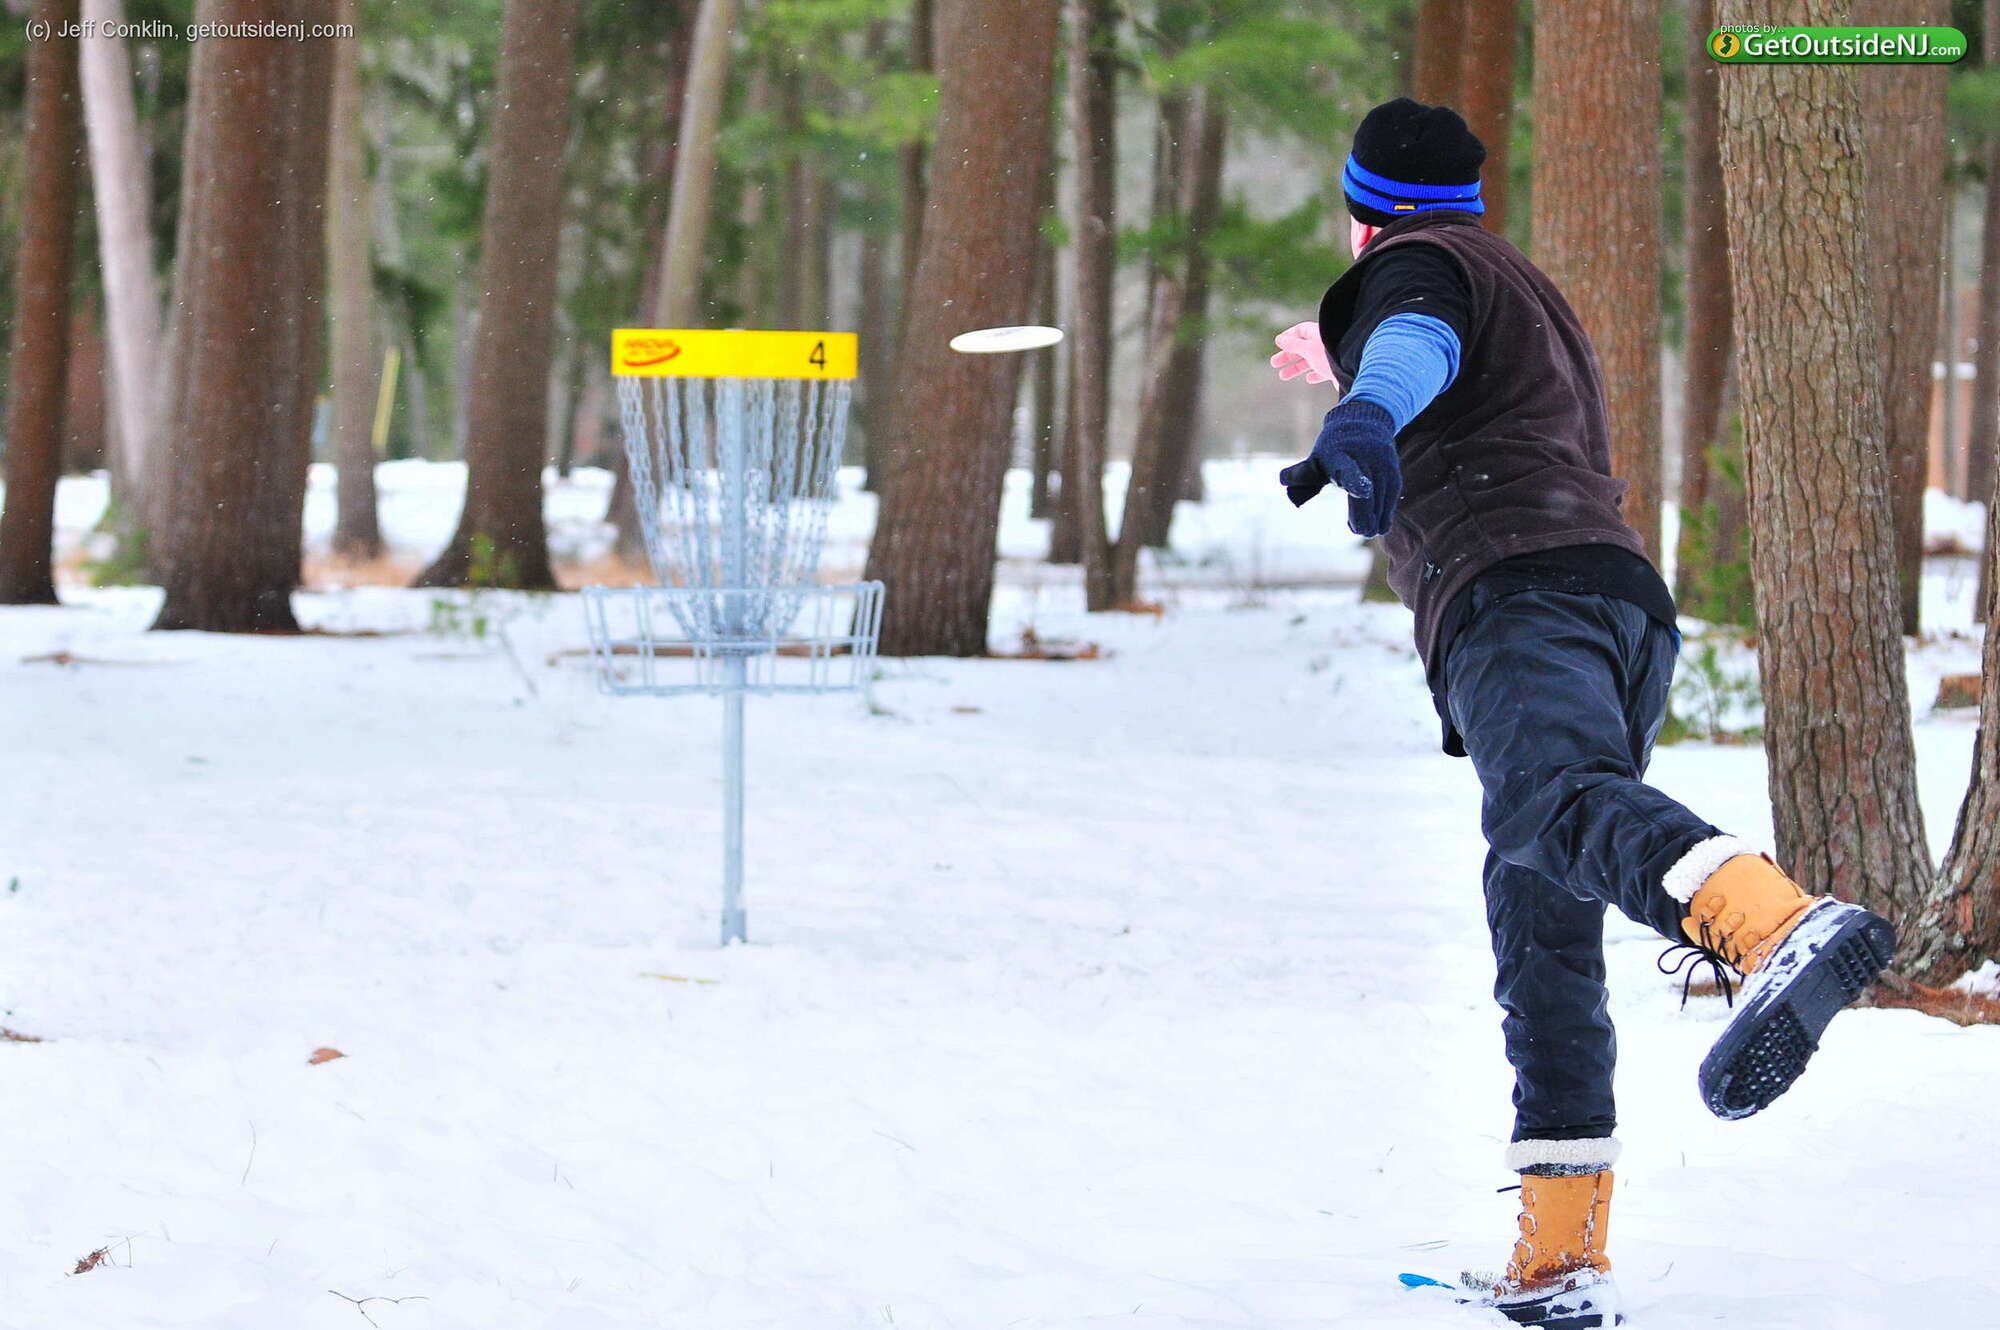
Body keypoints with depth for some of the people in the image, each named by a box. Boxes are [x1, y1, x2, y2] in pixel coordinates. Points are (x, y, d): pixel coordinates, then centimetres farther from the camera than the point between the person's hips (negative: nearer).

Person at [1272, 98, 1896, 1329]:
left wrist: (1365, 412, -36)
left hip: (1517, 592, -9)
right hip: (1630, 599, 9)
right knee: (1545, 943, 11)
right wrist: (1347, 358, 82)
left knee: (1560, 806, -36)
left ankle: (1778, 927, -67)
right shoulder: (1533, 295, 39)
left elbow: (1417, 343, -15)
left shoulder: (1412, 268, 12)